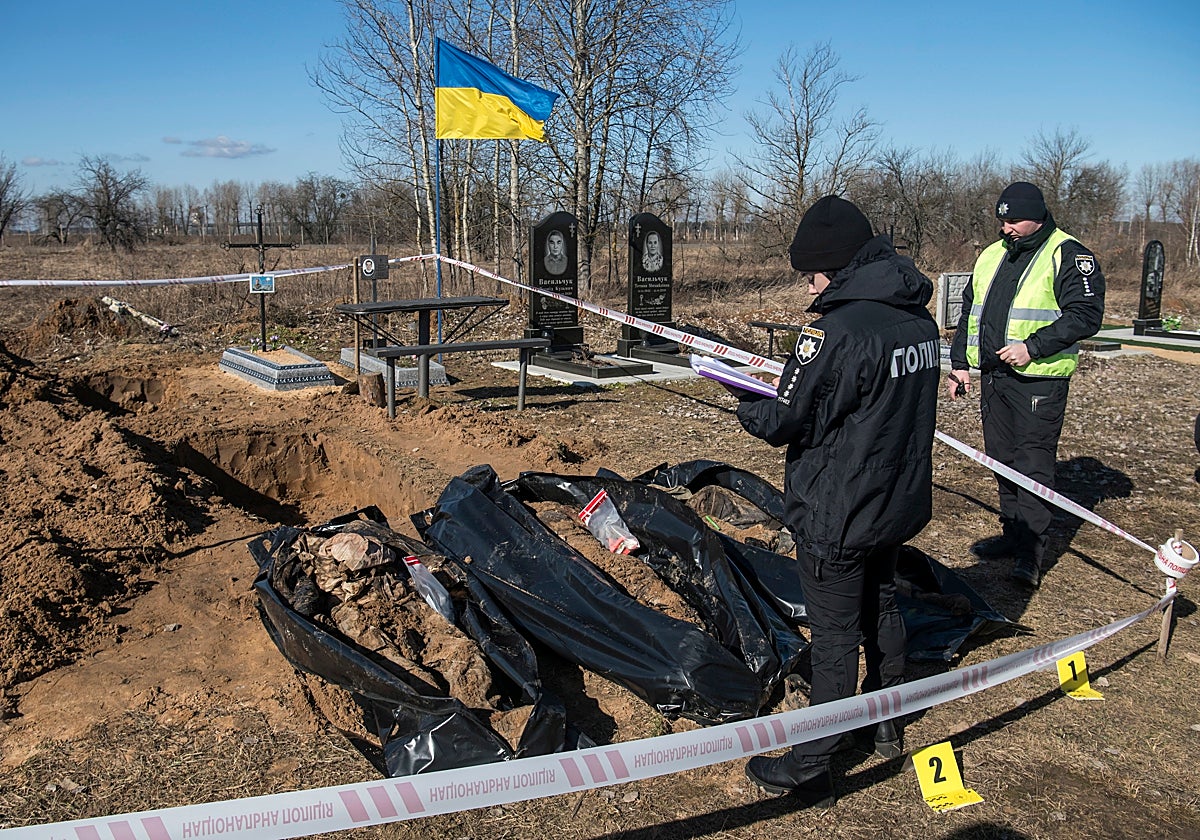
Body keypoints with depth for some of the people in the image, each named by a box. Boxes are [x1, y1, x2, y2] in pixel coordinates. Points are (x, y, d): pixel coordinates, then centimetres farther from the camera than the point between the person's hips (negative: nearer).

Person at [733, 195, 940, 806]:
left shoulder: (837, 328, -25)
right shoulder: (919, 320, 2)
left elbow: (783, 423, -20)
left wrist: (746, 405, 1)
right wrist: (791, 394, 9)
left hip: (837, 515, -8)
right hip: (899, 503, 8)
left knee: (835, 639, 2)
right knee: (880, 608, 25)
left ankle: (810, 769, 17)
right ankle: (882, 725, 44)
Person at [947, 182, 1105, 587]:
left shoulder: (1070, 256, -5)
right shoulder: (991, 256, 16)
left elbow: (1086, 314, -14)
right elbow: (969, 313, 22)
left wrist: (1033, 347, -20)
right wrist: (959, 363, 15)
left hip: (1039, 379, -7)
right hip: (992, 376, 7)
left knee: (1033, 461, -6)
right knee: (1002, 458, 12)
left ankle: (1032, 548, 0)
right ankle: (1013, 532, 23)